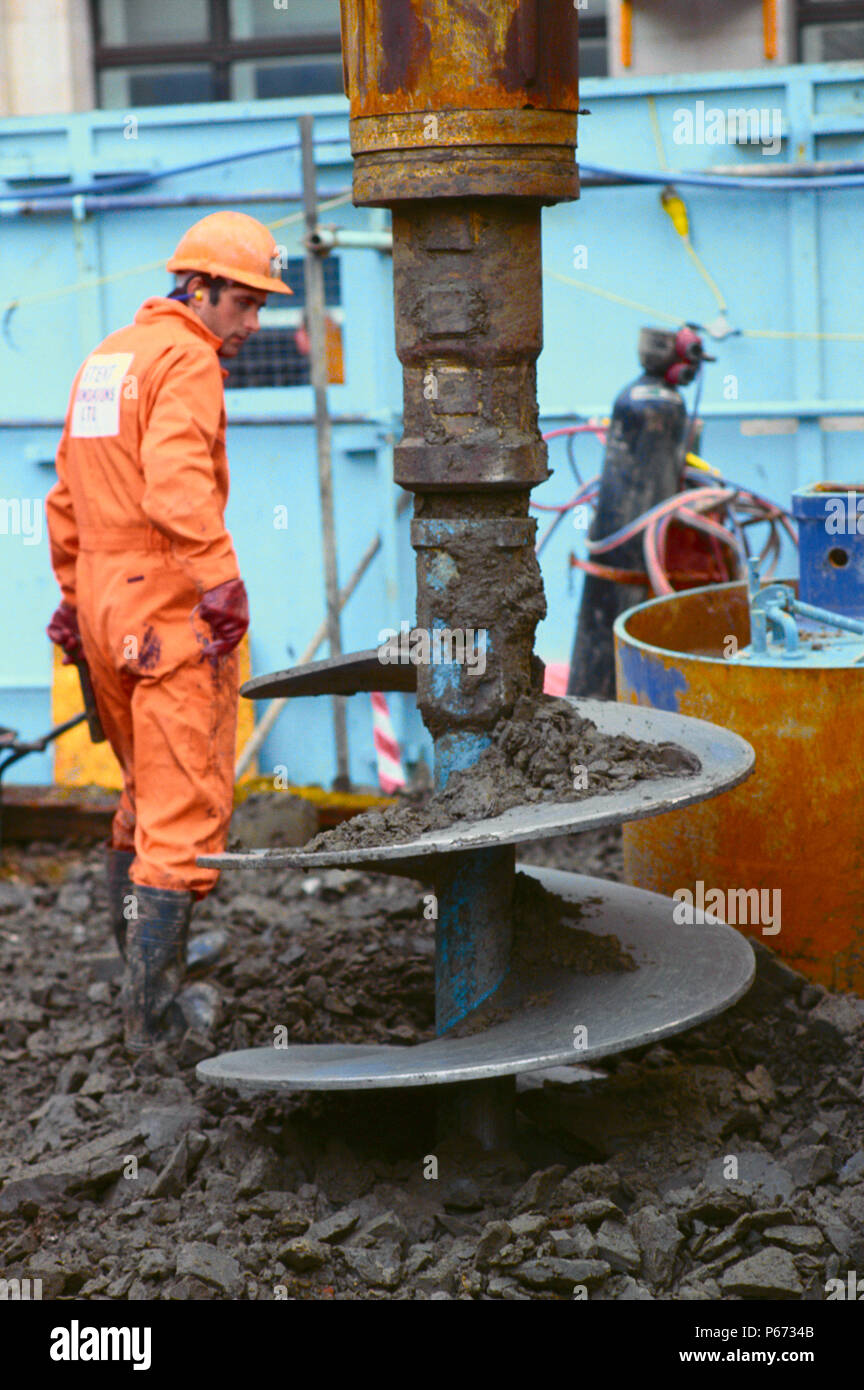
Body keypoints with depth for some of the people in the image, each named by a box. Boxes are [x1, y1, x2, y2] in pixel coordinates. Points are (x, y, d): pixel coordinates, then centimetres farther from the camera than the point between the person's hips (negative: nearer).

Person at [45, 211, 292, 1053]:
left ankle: (145, 976, 30)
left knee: (147, 794, 22)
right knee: (187, 809, -4)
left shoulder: (104, 360, 18)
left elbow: (68, 497, 24)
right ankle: (152, 1011, -3)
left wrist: (74, 594, 30)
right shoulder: (186, 360, -11)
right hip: (171, 611, -9)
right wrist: (223, 585, -28)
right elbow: (178, 484, -27)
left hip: (105, 601, 9)